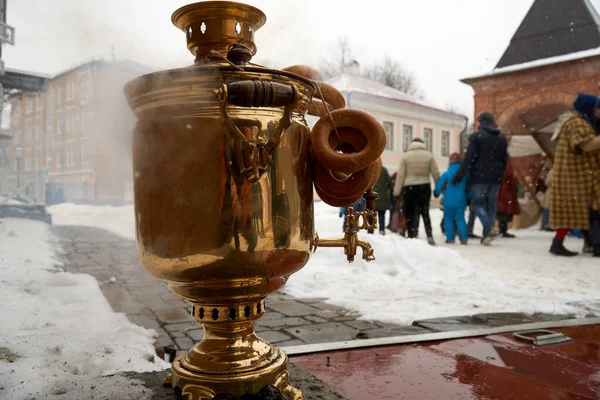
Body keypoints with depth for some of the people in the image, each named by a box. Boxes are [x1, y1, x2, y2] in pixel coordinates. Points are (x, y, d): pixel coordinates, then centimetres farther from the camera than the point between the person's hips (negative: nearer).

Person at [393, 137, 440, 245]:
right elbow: (436, 173, 3)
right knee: (425, 212, 12)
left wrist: (397, 191, 1)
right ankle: (430, 236, 3)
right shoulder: (429, 155, 3)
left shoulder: (406, 155, -1)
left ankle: (412, 237, 5)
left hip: (409, 187, -2)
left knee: (410, 214, 6)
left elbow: (400, 175, -3)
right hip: (424, 187, 2)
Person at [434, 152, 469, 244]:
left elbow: (439, 187, -3)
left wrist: (436, 193, 18)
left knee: (448, 218, 8)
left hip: (449, 201, -2)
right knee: (460, 218, 8)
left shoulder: (446, 174, -8)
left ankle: (450, 238, 6)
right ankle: (464, 238, 0)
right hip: (461, 201, 2)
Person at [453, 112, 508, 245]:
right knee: (491, 205, 10)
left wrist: (459, 176, -11)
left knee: (477, 203, 2)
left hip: (479, 176, -5)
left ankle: (488, 227, -21)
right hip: (495, 178, 5)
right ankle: (487, 235, 8)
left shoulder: (476, 136, -7)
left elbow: (469, 158, -13)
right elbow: (504, 159, 15)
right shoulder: (502, 138, 13)